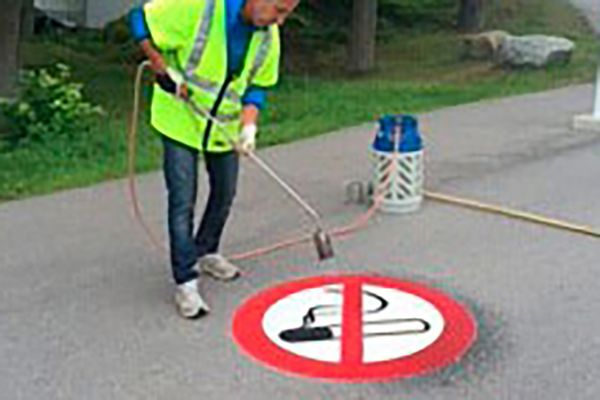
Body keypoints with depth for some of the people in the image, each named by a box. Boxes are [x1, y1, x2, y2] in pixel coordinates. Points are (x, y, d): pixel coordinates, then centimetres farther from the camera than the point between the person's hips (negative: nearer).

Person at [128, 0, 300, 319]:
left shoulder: (268, 36, -8)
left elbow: (257, 86, 3)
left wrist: (248, 126, -13)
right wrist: (164, 72, -21)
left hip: (225, 125, 6)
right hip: (180, 120, -6)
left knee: (224, 194, 16)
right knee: (183, 201, -7)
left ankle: (205, 253, 41)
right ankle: (186, 282, 3)